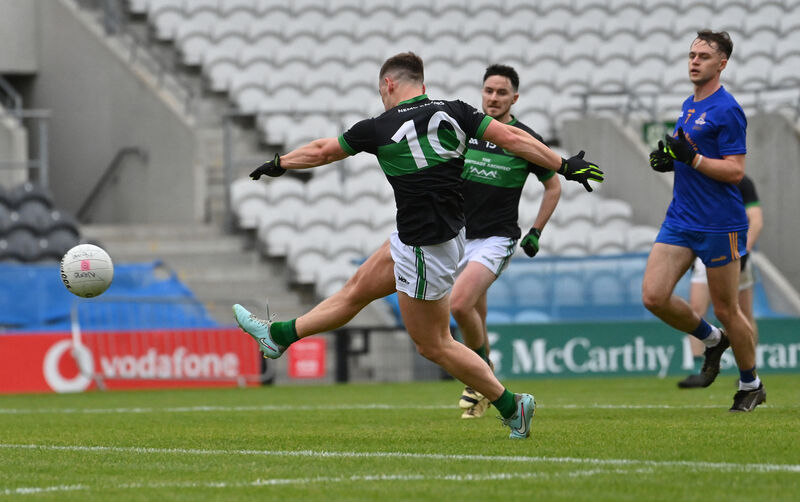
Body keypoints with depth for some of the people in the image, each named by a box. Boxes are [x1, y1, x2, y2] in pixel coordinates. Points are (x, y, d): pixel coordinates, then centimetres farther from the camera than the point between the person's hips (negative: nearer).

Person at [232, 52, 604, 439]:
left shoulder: (380, 128, -13)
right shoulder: (452, 113, -3)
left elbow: (322, 152, 4)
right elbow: (512, 138, -10)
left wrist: (277, 164, 21)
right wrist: (565, 166, -3)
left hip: (425, 251, -8)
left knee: (433, 345, 5)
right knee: (358, 289, 20)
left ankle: (510, 406, 9)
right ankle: (279, 336, 34)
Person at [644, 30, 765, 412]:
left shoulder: (726, 110, -13)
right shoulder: (689, 106, 13)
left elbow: (735, 171, -18)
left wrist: (689, 157, -25)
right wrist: (667, 159, 5)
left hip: (719, 223, -8)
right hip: (681, 219, 8)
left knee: (725, 309, 2)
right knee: (654, 296, -4)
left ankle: (751, 385, 20)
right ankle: (712, 339, 20)